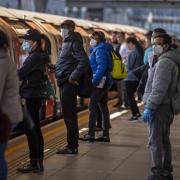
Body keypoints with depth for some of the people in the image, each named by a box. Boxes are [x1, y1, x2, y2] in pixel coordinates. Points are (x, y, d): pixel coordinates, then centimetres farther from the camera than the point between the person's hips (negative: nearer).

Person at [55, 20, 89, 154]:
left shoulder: (74, 43, -13)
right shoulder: (67, 43, 17)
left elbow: (84, 61, -23)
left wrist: (73, 77, -22)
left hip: (69, 84, -10)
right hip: (64, 82, 10)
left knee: (69, 115, -6)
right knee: (68, 115, 14)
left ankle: (72, 147, -1)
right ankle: (72, 145, 22)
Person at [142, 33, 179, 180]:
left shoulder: (164, 62, -17)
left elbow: (159, 89, -23)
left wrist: (149, 107, -22)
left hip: (159, 107, -10)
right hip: (168, 106, 10)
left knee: (155, 140, -7)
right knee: (164, 140, 15)